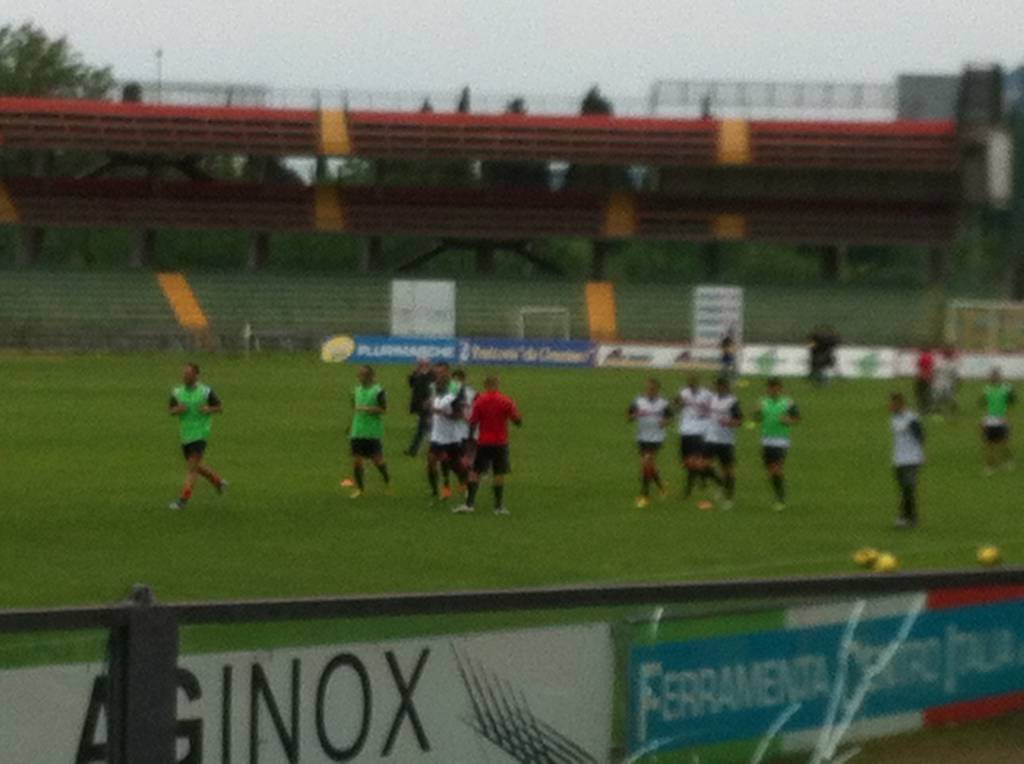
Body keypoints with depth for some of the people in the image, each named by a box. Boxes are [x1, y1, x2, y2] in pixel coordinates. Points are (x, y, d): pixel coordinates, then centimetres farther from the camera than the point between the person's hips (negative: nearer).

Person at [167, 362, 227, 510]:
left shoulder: (206, 391, -8)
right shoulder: (177, 392, 3)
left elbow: (220, 407, 0)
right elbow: (170, 409, 11)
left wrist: (209, 409, -20)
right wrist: (177, 410, -12)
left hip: (200, 433, -6)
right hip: (185, 435, 6)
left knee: (192, 467, -10)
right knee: (196, 466, 17)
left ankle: (183, 499, -10)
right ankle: (219, 482, 40)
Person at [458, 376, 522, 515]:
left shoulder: (479, 400, -3)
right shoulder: (506, 401, -5)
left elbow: (472, 422, -4)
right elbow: (518, 421, -5)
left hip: (483, 442, 1)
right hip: (500, 443, -1)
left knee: (475, 472, 7)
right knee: (499, 474, 5)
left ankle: (469, 503, -1)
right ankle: (499, 506, 6)